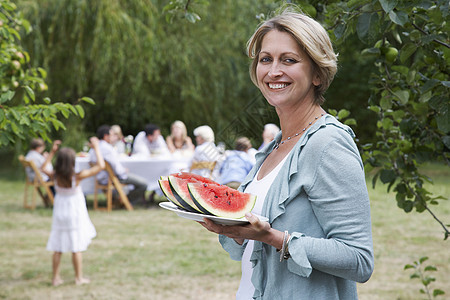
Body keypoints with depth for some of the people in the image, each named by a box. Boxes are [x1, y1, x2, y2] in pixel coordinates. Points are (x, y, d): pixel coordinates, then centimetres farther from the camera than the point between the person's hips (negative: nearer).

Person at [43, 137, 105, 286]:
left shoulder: (56, 176, -12)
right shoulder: (77, 177, -22)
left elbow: (43, 168, 12)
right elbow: (100, 165, -19)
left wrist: (52, 152, 11)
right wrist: (96, 147, -10)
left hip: (59, 214, 4)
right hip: (75, 215, -4)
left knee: (57, 248, 10)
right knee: (77, 248, 7)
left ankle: (56, 277, 18)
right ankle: (79, 277, 16)